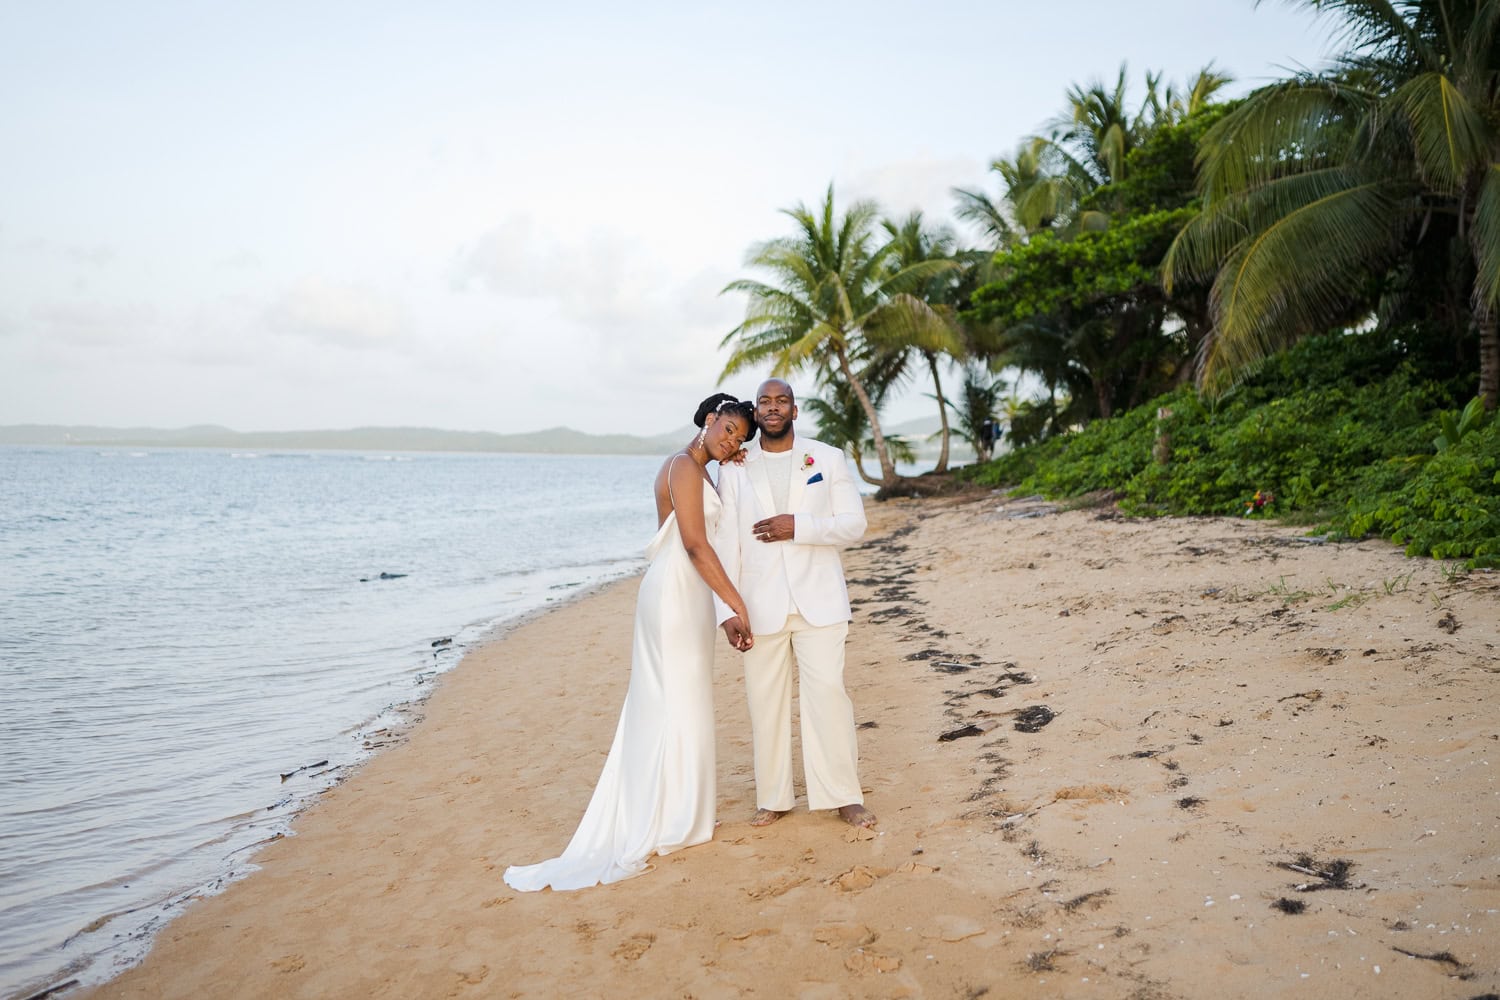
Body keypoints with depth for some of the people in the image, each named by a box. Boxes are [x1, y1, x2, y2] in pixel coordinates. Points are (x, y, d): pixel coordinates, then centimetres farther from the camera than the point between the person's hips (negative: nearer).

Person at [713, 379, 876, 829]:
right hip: (761, 605, 1)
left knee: (827, 693, -5)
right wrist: (727, 609, -6)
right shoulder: (735, 469, 6)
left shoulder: (828, 459, 6)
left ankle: (844, 796, 8)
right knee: (766, 701, 5)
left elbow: (854, 523, 1)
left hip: (818, 600, -1)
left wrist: (799, 527, -14)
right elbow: (725, 543, 1)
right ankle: (773, 798, 18)